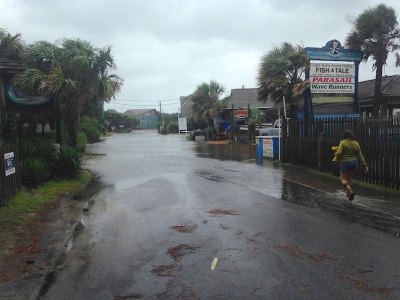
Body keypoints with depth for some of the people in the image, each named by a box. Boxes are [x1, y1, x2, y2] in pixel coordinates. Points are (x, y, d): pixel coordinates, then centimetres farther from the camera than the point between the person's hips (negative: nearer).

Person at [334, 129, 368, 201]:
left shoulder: (343, 143, -10)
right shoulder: (356, 143, 4)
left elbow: (339, 153, -20)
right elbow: (360, 156, 2)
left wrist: (336, 155, 3)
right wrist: (364, 166, 2)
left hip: (345, 163, -5)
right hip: (354, 163, 5)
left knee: (343, 179, 5)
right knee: (349, 179, 16)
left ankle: (351, 191, -19)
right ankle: (348, 195, 17)